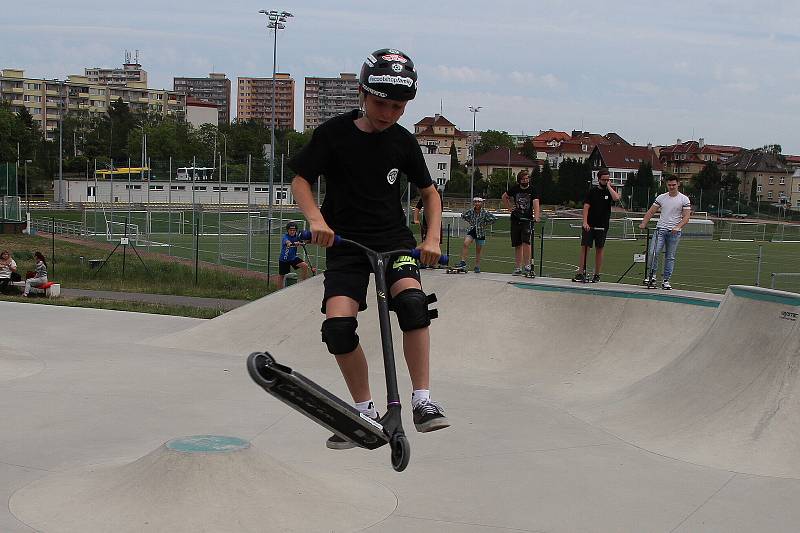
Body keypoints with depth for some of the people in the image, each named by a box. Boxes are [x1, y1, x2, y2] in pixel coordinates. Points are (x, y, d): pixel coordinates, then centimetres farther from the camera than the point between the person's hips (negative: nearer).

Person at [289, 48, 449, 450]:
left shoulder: (403, 142, 1)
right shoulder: (333, 134, -6)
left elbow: (429, 192, 11)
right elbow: (300, 180, 0)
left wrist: (432, 238, -3)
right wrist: (315, 217, -18)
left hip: (394, 239, 1)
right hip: (345, 243, -1)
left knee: (412, 300, -29)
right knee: (338, 324, -20)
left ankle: (422, 401, -19)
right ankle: (365, 411, 0)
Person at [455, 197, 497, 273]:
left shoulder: (484, 212, -12)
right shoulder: (471, 211, -5)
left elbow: (494, 219, -10)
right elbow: (463, 215, 12)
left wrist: (485, 224, -10)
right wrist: (470, 221, 3)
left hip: (481, 233, -1)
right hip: (472, 231, 1)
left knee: (478, 251, 8)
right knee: (465, 243, -23)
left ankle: (477, 267, 20)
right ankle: (463, 261, -22)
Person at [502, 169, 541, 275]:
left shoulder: (532, 190, -7)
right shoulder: (515, 189, 1)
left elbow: (536, 203, -22)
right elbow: (504, 197, 19)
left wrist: (536, 216, -37)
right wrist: (509, 207, 9)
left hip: (527, 220, -3)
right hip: (515, 219, 3)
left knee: (526, 241, -19)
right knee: (517, 245, 6)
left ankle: (527, 265, -14)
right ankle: (518, 267, 13)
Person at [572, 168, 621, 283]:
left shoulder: (610, 191, 7)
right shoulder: (592, 191, 2)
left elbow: (616, 198, -17)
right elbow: (586, 207, -4)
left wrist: (608, 186, -6)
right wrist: (585, 222, -14)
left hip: (602, 226, 2)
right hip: (589, 225, -1)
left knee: (599, 249, 5)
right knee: (584, 247, -6)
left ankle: (597, 275, 11)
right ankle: (581, 273, -4)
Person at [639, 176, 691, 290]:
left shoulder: (684, 199, 1)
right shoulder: (661, 197, 8)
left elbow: (686, 217, -4)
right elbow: (650, 212, 8)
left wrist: (678, 227, -20)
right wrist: (643, 223, -7)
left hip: (674, 232, -1)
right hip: (660, 229, 1)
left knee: (670, 257, 3)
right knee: (653, 252, -14)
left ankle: (666, 280, 10)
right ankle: (652, 275, 1)